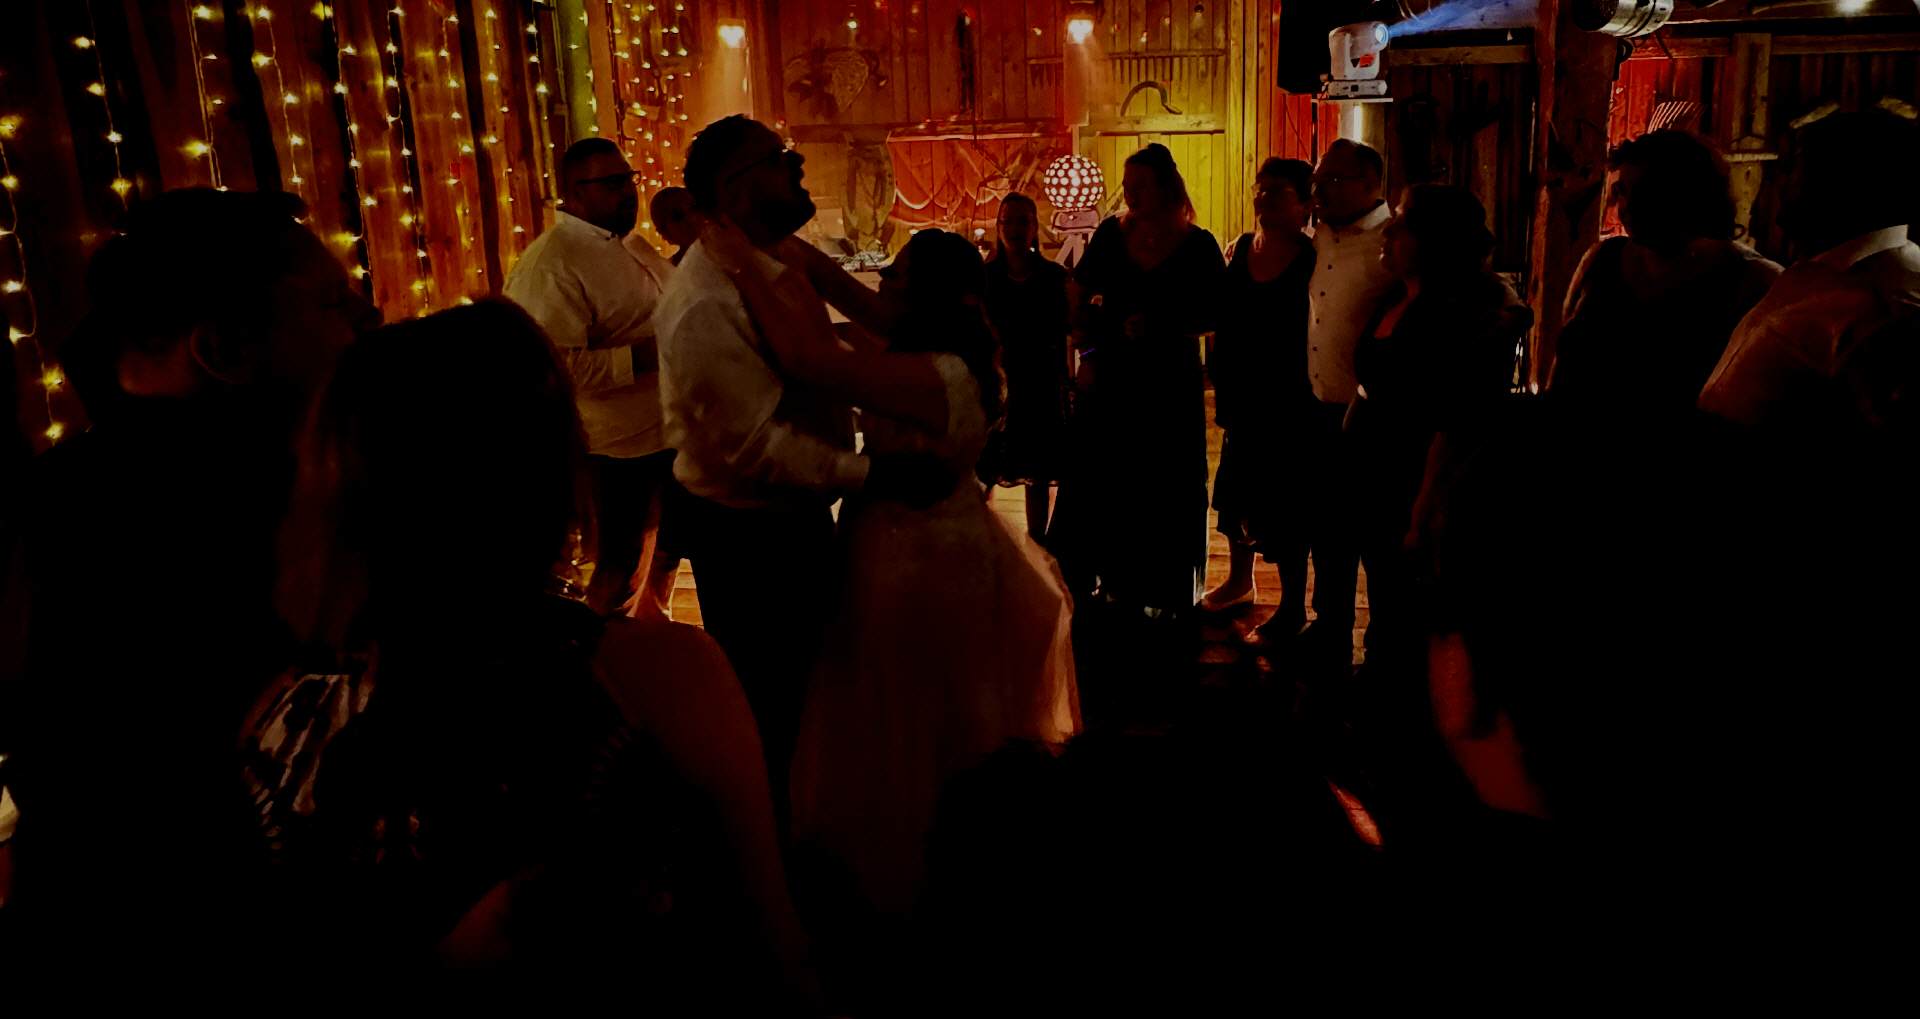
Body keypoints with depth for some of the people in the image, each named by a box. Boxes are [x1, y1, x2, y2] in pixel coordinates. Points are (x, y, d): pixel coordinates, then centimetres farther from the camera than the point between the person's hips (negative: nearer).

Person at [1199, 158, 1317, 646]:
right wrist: (1222, 385, 4)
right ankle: (1239, 579, 39)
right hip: (1241, 396, 6)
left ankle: (1292, 607, 15)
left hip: (1288, 402, -6)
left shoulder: (1312, 260, -12)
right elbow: (1223, 321, 10)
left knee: (1282, 501, 1)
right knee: (1235, 485, 18)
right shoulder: (1241, 248, 5)